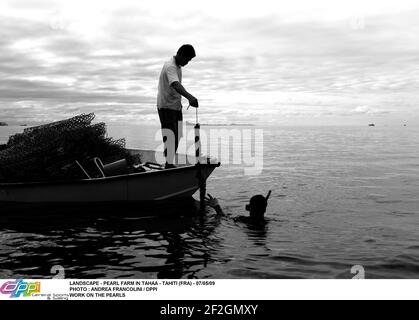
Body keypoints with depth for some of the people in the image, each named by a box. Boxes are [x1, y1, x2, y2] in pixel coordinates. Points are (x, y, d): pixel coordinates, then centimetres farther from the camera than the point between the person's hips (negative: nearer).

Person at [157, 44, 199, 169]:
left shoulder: (178, 66, 10)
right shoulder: (170, 67, -21)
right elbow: (176, 85, -40)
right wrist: (190, 97, -54)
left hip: (176, 106, 9)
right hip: (166, 106, -9)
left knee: (177, 136, 10)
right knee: (170, 136, -11)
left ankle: (170, 162, 19)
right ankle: (169, 164, -7)